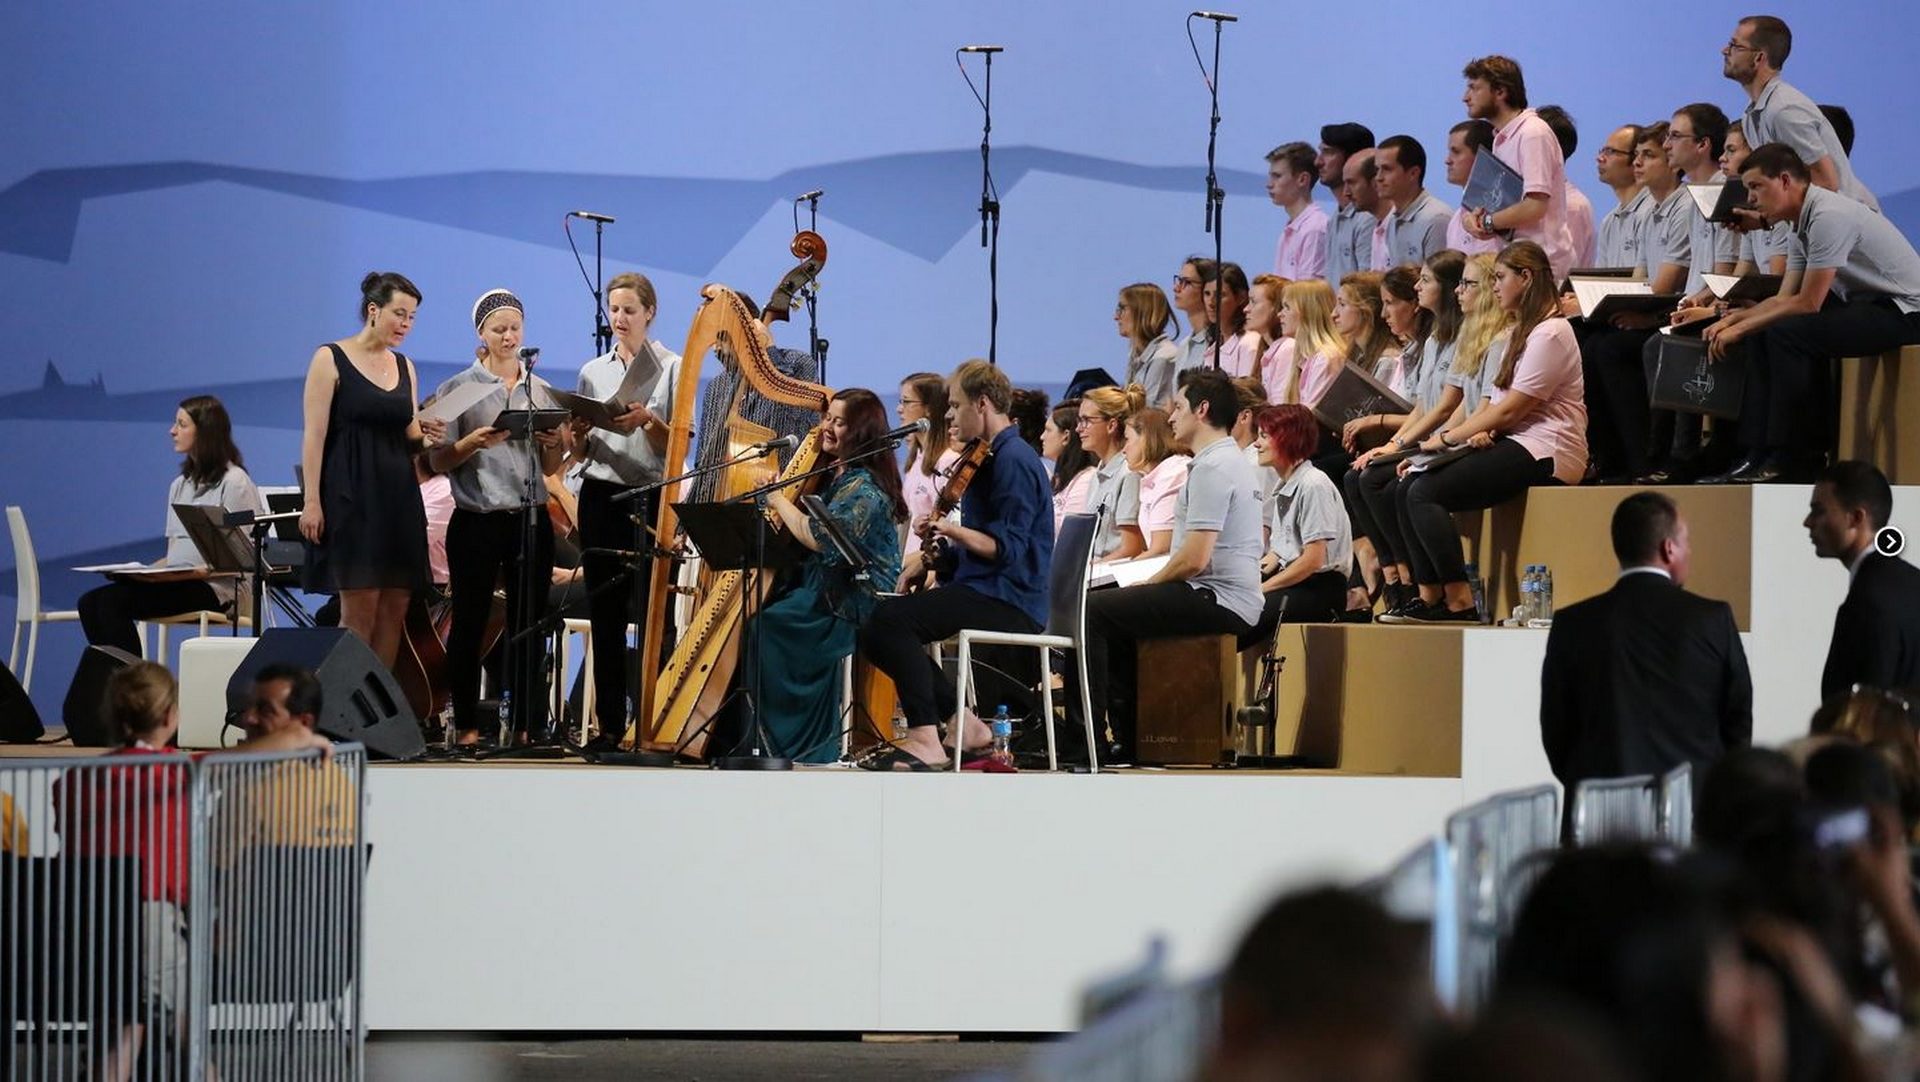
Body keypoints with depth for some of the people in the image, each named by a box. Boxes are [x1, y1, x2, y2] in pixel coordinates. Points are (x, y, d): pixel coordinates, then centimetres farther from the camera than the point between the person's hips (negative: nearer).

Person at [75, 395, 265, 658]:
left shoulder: (234, 482, -2)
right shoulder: (180, 485, 24)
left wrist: (209, 566, -22)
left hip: (213, 588, -8)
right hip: (177, 582, 8)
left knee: (112, 600, -26)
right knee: (91, 602, -13)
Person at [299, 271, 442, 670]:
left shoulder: (404, 367, 15)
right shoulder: (331, 360, -2)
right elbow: (314, 435, -7)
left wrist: (425, 435, -4)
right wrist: (311, 501, -15)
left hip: (399, 498, 6)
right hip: (351, 497, -6)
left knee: (395, 609, 1)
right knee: (359, 610, -11)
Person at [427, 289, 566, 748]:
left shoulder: (541, 391, 11)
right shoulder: (460, 388, 1)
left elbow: (552, 468, 15)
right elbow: (439, 461, -2)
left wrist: (554, 444, -7)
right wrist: (475, 442, -19)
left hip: (530, 518, 3)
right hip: (477, 519, -3)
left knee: (529, 623, 1)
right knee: (470, 622, 0)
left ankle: (527, 724, 4)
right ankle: (466, 724, 6)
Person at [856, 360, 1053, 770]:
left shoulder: (1014, 460, -12)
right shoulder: (991, 458, 20)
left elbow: (1007, 548, -21)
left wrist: (956, 532, -33)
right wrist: (930, 558, 11)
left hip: (1009, 601, -11)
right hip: (981, 589, 11)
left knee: (891, 618, -27)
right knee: (874, 633, 8)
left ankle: (926, 738, -26)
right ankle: (962, 723, 4)